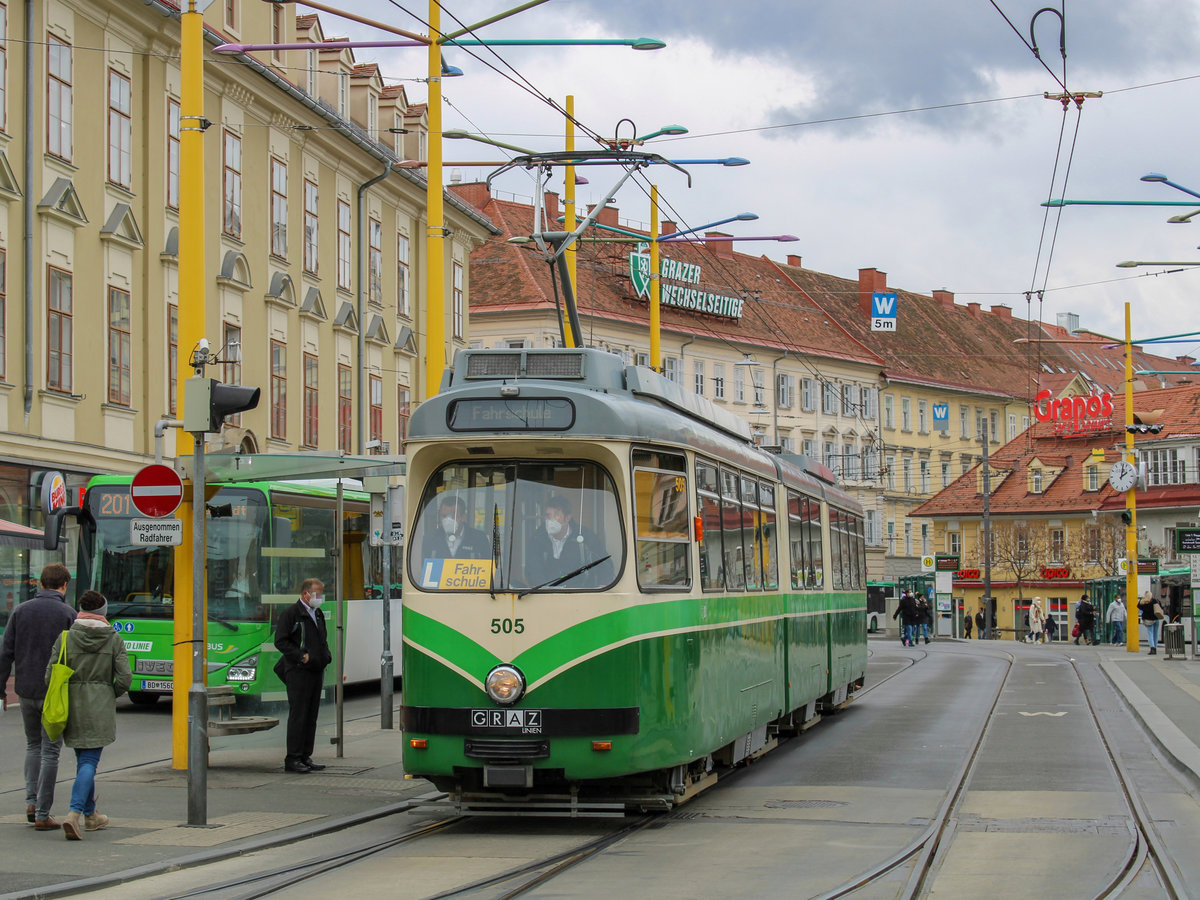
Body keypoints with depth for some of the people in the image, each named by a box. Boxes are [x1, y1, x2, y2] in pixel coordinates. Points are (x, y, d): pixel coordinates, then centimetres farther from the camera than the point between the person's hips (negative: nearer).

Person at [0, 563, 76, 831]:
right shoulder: (68, 615, -6)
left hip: (26, 690, 3)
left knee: (33, 745, 22)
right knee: (50, 751, 2)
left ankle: (31, 801, 12)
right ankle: (42, 815, 1)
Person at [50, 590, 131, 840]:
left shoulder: (65, 637, -2)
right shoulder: (113, 639, -3)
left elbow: (50, 675, -6)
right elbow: (125, 677, -8)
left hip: (72, 706, 2)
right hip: (100, 707, -2)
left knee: (84, 758, 18)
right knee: (89, 761, -3)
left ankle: (90, 815, 27)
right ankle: (74, 813, -22)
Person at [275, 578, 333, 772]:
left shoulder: (318, 614, 19)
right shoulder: (291, 614, -7)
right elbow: (280, 641, -12)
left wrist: (327, 655, 10)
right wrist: (301, 656, -19)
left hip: (316, 671, 8)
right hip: (298, 672, -8)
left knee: (311, 716, 9)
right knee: (298, 715, -8)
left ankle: (305, 756, 14)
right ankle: (292, 758, -6)